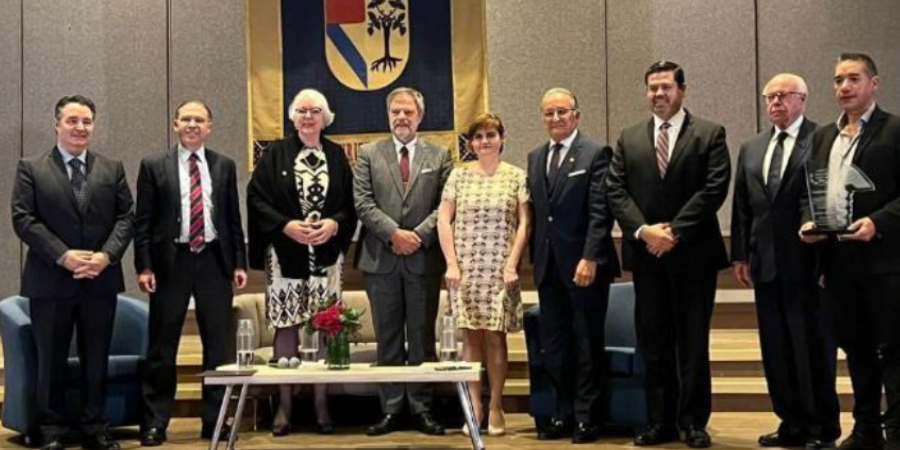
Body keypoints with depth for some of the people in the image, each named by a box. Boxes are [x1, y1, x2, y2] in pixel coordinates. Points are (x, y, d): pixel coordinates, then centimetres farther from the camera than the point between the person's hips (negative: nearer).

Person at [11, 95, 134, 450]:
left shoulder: (113, 169, 10)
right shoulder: (31, 168, 3)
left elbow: (126, 217, 4)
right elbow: (23, 219, -6)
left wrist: (106, 255, -12)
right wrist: (63, 256, -16)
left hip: (100, 280, 2)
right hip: (50, 281, -2)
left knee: (96, 360, 8)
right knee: (51, 361, 6)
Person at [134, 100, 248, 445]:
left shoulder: (224, 166, 9)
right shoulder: (154, 166, 3)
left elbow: (234, 219, 10)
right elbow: (142, 221, 1)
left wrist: (239, 263, 4)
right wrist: (144, 267, -7)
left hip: (214, 261, 2)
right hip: (171, 261, -2)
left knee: (219, 346, 6)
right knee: (162, 347, 4)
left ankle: (215, 421, 18)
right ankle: (155, 423, 14)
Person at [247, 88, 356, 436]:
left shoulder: (336, 156, 9)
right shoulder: (275, 154, 4)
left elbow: (351, 202, 7)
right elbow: (257, 197, -2)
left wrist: (334, 224, -12)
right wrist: (286, 225, -14)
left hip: (327, 255, 1)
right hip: (285, 254, -1)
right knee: (286, 326, 0)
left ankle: (321, 404, 11)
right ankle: (285, 405, 9)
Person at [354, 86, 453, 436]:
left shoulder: (439, 156, 8)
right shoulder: (369, 154, 8)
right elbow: (363, 202, -1)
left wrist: (419, 235, -12)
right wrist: (394, 233, -12)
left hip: (424, 259, 0)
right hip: (381, 260, 0)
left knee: (422, 338, 5)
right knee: (388, 339, 6)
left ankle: (422, 408, 13)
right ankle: (391, 409, 12)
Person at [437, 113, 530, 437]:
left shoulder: (516, 176, 4)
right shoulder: (459, 176, 6)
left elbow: (524, 223, 0)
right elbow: (443, 220, 4)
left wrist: (512, 264, -8)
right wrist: (451, 263, -4)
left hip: (500, 270, -1)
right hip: (466, 269, 1)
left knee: (495, 335, 0)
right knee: (471, 335, 2)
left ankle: (496, 407, 9)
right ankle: (473, 407, 8)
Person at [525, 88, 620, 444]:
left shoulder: (596, 154, -5)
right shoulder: (535, 158, 14)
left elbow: (600, 213, -12)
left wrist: (590, 259, -18)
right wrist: (536, 258, 10)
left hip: (584, 266, -5)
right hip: (549, 267, 6)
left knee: (588, 345, 4)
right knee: (553, 346, 8)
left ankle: (587, 418, 14)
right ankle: (565, 414, 19)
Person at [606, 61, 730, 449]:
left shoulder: (710, 134, 2)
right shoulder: (629, 139, 11)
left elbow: (714, 189, -8)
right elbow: (616, 191, 4)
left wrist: (674, 231, -14)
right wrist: (643, 230, -11)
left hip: (694, 254, -3)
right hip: (645, 255, 3)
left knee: (693, 343, 4)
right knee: (653, 344, 7)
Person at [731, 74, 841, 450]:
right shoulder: (751, 149, 15)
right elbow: (742, 207, 13)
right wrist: (739, 254, 8)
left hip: (808, 262, -6)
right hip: (766, 264, 6)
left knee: (814, 346, 1)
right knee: (776, 348, 10)